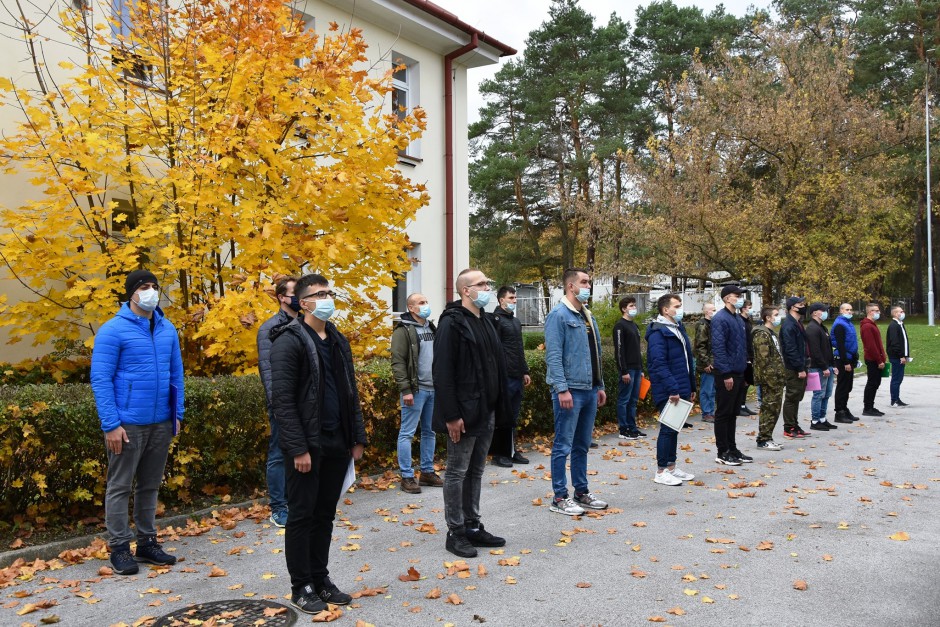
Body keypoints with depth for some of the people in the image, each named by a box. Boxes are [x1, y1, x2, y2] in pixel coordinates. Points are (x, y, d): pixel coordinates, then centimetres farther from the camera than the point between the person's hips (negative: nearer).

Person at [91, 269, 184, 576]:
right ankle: (119, 547, 17)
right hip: (127, 423, -5)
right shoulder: (113, 330, -9)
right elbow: (100, 379, -12)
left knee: (150, 485, 15)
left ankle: (147, 541, 27)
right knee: (120, 487, 6)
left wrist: (177, 414, 8)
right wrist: (111, 424, -16)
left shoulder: (168, 329, 7)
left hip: (161, 423, 6)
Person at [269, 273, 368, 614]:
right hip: (307, 446, -7)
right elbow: (282, 400, -15)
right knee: (302, 516, 4)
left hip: (337, 444, 7)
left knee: (325, 515, 14)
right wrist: (298, 447, -19)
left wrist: (357, 437, 12)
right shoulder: (289, 341, -10)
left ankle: (320, 578, 27)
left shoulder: (339, 340, 13)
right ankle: (301, 587, 17)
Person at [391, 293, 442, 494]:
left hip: (434, 388, 8)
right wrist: (405, 390, -19)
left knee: (429, 431, 13)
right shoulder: (403, 330, -9)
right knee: (407, 433, -2)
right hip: (415, 389, -8)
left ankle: (427, 472, 24)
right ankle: (407, 477, 5)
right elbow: (397, 362, -14)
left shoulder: (431, 328, 15)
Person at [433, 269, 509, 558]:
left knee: (476, 471, 16)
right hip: (463, 414, -9)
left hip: (486, 412, 9)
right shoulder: (451, 323, -14)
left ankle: (473, 526, 27)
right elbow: (443, 373, -19)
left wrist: (499, 407, 15)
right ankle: (455, 532, 14)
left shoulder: (485, 322, 14)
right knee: (457, 473, 3)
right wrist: (451, 415, -22)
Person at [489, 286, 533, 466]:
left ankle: (511, 450, 21)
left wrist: (525, 371, 20)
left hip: (517, 376, 8)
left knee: (513, 415, 13)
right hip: (505, 376, -8)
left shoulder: (516, 321, 19)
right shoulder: (497, 320, -9)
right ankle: (499, 453, 7)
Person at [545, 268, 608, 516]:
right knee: (563, 446, -1)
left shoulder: (588, 316, 16)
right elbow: (553, 355, -16)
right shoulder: (559, 315, -10)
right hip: (570, 391, -8)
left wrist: (600, 386, 18)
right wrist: (562, 389, -21)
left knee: (582, 446, 15)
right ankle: (559, 498, 7)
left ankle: (582, 492, 25)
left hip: (590, 391, 8)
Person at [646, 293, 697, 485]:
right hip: (667, 392, -9)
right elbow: (659, 364, -22)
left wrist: (691, 387, 20)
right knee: (668, 429, -4)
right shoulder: (658, 332, -14)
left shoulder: (678, 328, 16)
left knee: (674, 428, 14)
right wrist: (672, 389, -26)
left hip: (680, 389, 9)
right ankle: (661, 472, 5)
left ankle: (671, 467, 24)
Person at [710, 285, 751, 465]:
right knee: (723, 413, -1)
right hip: (726, 375, -9)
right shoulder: (720, 319, -14)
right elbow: (718, 348, -20)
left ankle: (732, 449, 23)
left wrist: (743, 370, 17)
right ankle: (722, 452, 7)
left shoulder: (739, 319, 14)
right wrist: (726, 374, -22)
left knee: (733, 413, 14)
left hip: (738, 373, 9)